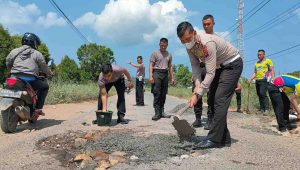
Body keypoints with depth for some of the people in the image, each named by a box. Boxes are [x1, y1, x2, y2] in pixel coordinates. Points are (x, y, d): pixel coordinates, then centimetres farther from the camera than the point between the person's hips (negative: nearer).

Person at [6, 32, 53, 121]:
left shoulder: (14, 51, 14)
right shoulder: (37, 54, 5)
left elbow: (8, 64, 16)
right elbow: (44, 67, 9)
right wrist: (50, 73, 29)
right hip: (30, 79, -4)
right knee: (45, 86, 19)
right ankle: (38, 108, 6)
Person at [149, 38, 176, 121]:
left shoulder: (169, 55, 18)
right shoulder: (155, 54, 6)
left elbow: (170, 67, 20)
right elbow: (151, 65, 0)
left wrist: (172, 77, 13)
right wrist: (150, 76, -12)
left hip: (165, 74, 5)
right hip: (157, 73, -4)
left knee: (163, 94, 5)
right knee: (157, 94, -9)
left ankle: (162, 112, 11)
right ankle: (157, 113, -9)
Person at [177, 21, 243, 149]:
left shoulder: (208, 43, -34)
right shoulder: (189, 45, -10)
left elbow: (210, 74, -36)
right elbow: (195, 65, -4)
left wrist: (197, 94, -39)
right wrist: (198, 84, -20)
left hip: (232, 64, -8)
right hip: (219, 66, 9)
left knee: (220, 99, -19)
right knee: (213, 99, 5)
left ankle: (214, 139, -15)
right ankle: (224, 139, 12)